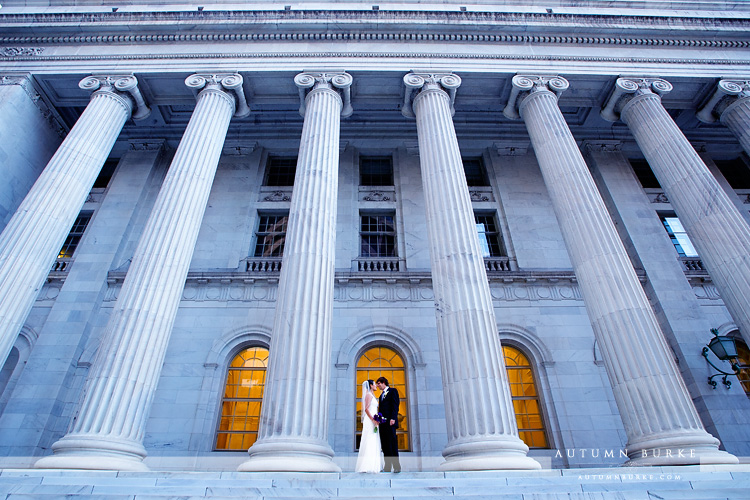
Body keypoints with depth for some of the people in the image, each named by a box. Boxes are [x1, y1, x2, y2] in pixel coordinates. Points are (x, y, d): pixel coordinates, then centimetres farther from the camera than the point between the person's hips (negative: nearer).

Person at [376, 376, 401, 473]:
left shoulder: (393, 391, 3)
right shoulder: (381, 395, 25)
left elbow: (395, 405, -8)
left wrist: (393, 418, -18)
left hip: (390, 422, -7)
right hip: (382, 422, 7)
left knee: (392, 444, -9)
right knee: (385, 445, 4)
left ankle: (397, 466, -7)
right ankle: (387, 467, 6)